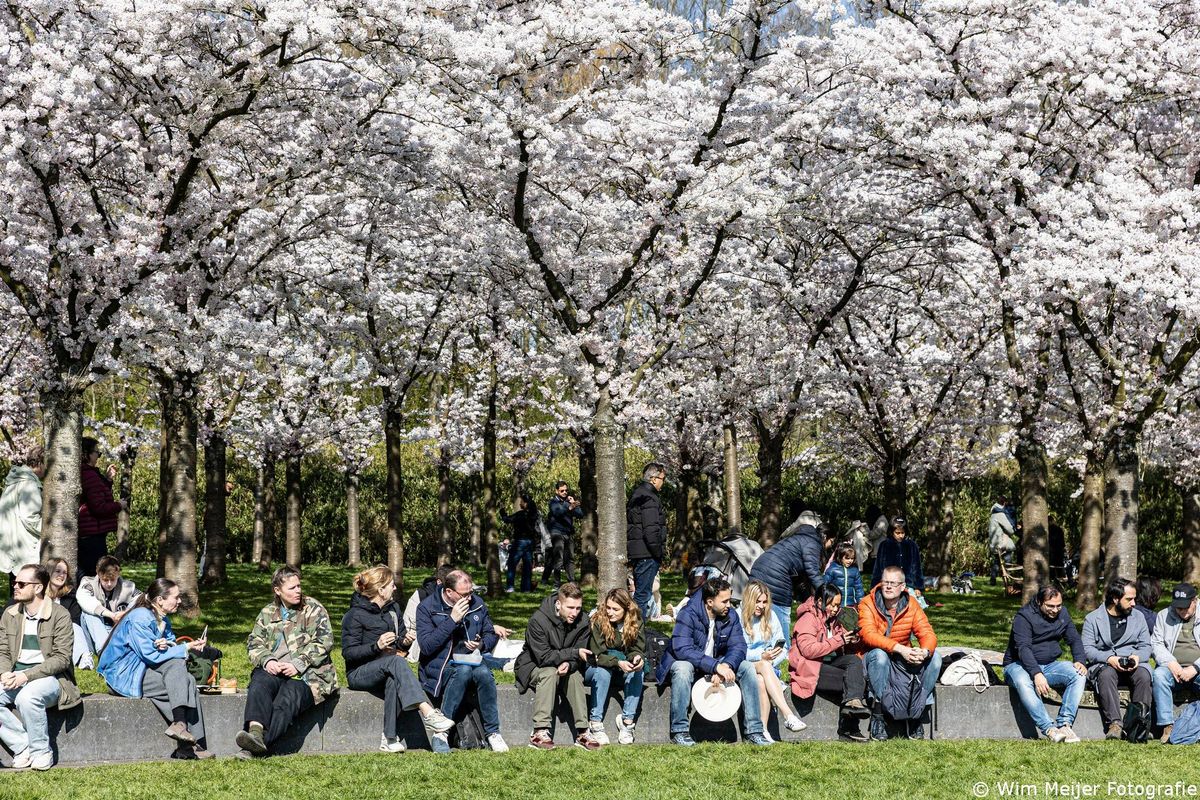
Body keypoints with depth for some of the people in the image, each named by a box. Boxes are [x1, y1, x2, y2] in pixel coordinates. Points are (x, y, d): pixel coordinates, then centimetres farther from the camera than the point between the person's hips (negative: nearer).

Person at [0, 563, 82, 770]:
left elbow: (62, 658, -13)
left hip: (49, 676, -5)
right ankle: (22, 746, -11)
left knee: (27, 697, -36)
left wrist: (26, 675, -22)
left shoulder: (59, 615, -8)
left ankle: (41, 751, -17)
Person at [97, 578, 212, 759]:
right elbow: (150, 655, -21)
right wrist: (186, 648, -16)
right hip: (123, 676, -8)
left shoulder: (163, 619, 12)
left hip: (141, 670, 8)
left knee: (188, 681, -14)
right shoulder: (140, 618, -17)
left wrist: (166, 645, -19)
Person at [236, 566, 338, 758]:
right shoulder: (267, 613, 19)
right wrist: (267, 660, -10)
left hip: (307, 674, -3)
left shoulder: (313, 609, 7)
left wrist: (298, 664, -15)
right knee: (260, 683, -32)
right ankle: (255, 733, -52)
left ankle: (261, 745, -50)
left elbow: (324, 642, -4)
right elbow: (254, 643, 12)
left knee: (288, 697, -34)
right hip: (274, 670, 3)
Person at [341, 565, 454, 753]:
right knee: (396, 662, -35)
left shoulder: (393, 608, 13)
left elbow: (400, 643, 21)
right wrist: (377, 646, -26)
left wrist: (405, 642, -4)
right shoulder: (355, 615, -8)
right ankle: (428, 713, -48)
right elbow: (348, 652, -13)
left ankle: (389, 738, -37)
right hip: (360, 674, -5)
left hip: (389, 671, 5)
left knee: (393, 681, -35)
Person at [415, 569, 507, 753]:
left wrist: (482, 644, -7)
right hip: (440, 665, -4)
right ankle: (440, 733, -31)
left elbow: (492, 634, 17)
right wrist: (452, 620, -21)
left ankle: (493, 733, -23)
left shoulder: (476, 603, 7)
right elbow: (426, 646, -17)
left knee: (484, 673, -31)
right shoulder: (427, 607, -6)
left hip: (471, 660, 4)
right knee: (463, 671, -36)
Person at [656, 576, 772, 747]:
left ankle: (754, 730, -14)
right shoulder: (688, 614, -22)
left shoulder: (730, 616, -4)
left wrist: (726, 666, -33)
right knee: (683, 668, -39)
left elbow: (738, 646, -10)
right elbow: (682, 649, -33)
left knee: (747, 667, -16)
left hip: (716, 665, 5)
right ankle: (679, 730, -30)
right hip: (685, 662, -5)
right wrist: (716, 666, -40)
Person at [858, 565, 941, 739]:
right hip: (874, 661, -4)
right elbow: (868, 635, -28)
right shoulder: (867, 604, -13)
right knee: (879, 654, -37)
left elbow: (928, 633, -10)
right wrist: (899, 648, -40)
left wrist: (924, 651, -35)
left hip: (904, 662, 4)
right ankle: (878, 713, -28)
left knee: (935, 656, -17)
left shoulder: (911, 605, -2)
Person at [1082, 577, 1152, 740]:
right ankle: (1114, 724, -44)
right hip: (1103, 664, -2)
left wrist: (1138, 657, -12)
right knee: (1106, 675, -37)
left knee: (1143, 676, -32)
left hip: (1134, 664, 2)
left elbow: (1146, 646, 11)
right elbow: (1087, 649, -3)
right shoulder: (1092, 619, 6)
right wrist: (1109, 658, -19)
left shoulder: (1138, 617, 16)